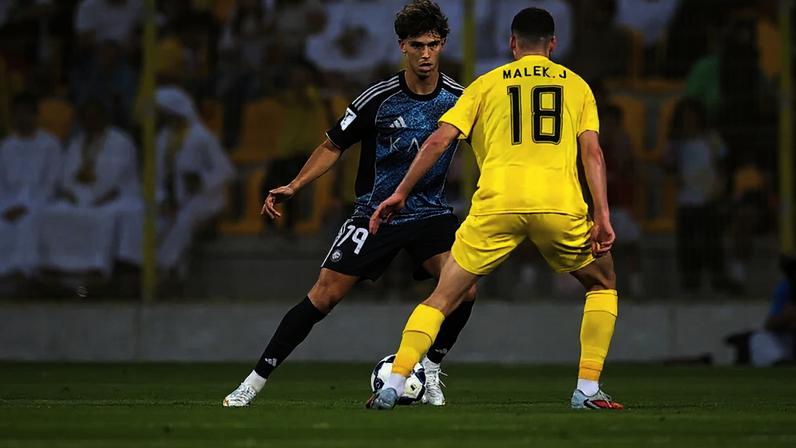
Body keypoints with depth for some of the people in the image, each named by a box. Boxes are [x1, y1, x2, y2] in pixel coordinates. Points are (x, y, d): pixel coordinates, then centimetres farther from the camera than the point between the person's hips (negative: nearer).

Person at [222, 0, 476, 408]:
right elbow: (334, 146, -1)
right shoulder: (379, 98, -13)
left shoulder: (459, 98, -7)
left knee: (465, 289, -21)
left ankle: (429, 373, 3)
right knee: (323, 297, -9)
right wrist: (293, 187, -10)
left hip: (430, 213, 2)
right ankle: (254, 382, 0)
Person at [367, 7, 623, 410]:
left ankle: (393, 386, -5)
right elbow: (592, 152, 7)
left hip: (496, 205, 0)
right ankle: (588, 389, 11)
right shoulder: (576, 85, 20)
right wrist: (602, 216, 2)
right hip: (559, 206, 0)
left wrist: (400, 194, 13)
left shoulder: (487, 84, 19)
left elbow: (438, 140, 9)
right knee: (603, 286, 23)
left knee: (442, 299, 10)